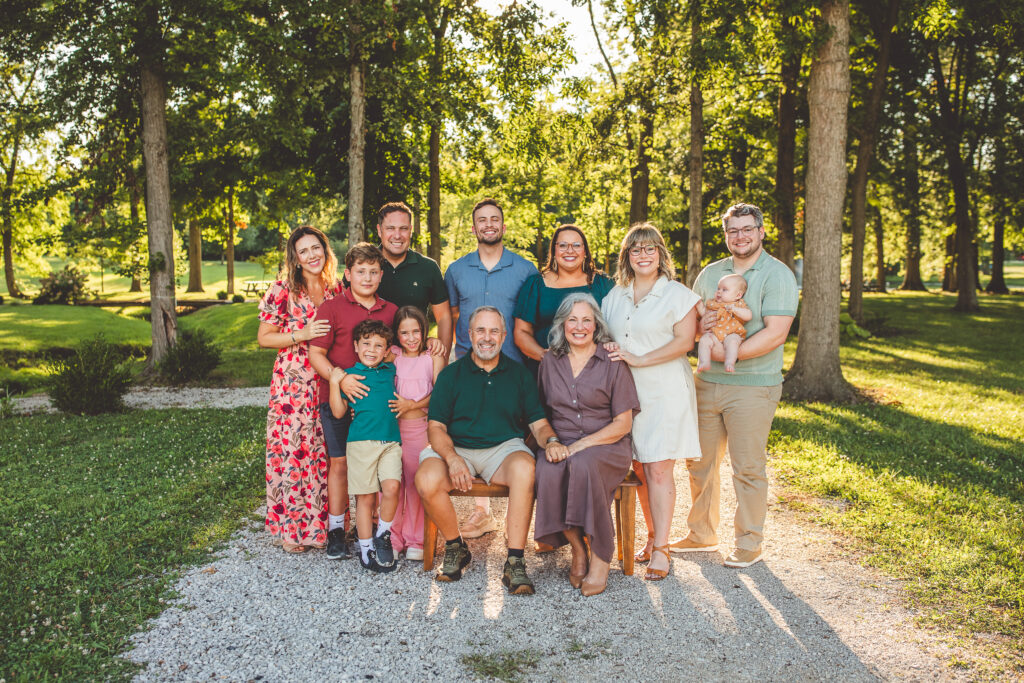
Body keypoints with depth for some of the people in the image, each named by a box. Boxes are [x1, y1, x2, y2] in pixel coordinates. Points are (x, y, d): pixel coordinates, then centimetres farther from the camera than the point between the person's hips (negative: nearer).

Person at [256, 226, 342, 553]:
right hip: (292, 383, -4)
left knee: (326, 452, 6)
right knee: (292, 451, -1)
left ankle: (321, 522, 20)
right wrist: (301, 335, -15)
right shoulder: (283, 290, -3)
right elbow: (263, 338, -2)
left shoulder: (336, 289, 9)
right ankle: (292, 528, 13)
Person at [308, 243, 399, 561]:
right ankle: (336, 531, 15)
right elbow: (316, 353, -6)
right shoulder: (332, 308, -3)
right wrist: (339, 379, -20)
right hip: (337, 399, -3)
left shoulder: (390, 311, 9)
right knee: (340, 463, 2)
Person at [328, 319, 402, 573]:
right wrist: (335, 382, -7)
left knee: (391, 487, -17)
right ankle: (366, 549, 14)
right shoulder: (348, 375, 6)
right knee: (365, 497, 0)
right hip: (361, 442, -2)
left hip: (391, 442, 2)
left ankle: (383, 535, 6)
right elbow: (338, 412, 0)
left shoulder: (390, 371, 15)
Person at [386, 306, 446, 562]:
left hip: (421, 426, -1)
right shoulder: (391, 355, 10)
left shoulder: (433, 356, 6)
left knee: (417, 481, -1)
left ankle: (415, 541, 11)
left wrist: (413, 404, -14)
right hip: (392, 426, 1)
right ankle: (392, 539, 14)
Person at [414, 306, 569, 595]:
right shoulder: (451, 374, 9)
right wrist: (452, 458, -19)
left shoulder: (519, 374, 12)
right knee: (427, 480, -31)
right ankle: (455, 547, -2)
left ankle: (515, 563, -27)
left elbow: (538, 423, 8)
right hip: (457, 448, 0)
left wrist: (551, 441, -16)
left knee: (524, 468, -35)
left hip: (504, 447, 0)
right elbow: (436, 426, 1)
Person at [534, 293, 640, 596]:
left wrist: (581, 445, -15)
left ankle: (601, 557, -20)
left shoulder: (612, 363, 1)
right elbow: (540, 413, 20)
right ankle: (576, 548, -11)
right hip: (562, 444, 3)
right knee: (547, 472, -32)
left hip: (607, 446, -2)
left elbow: (623, 423, -3)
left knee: (584, 465, -36)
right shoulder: (550, 362, 12)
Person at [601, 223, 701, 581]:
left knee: (659, 470, -6)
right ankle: (653, 535, 21)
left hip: (664, 393, -4)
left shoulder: (677, 294, -1)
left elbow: (683, 342, -10)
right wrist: (606, 353, 0)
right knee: (639, 469, 7)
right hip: (625, 392, 5)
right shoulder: (615, 296, 14)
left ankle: (660, 550, 1)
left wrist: (639, 360, -16)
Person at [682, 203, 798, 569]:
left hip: (753, 387, -5)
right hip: (707, 383, 6)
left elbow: (775, 334, -15)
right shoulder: (709, 273, 12)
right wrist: (699, 325, -8)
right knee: (701, 462, 12)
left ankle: (749, 544, 17)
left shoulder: (777, 275, -5)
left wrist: (726, 354, -19)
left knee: (748, 468, 2)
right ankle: (702, 534, 28)